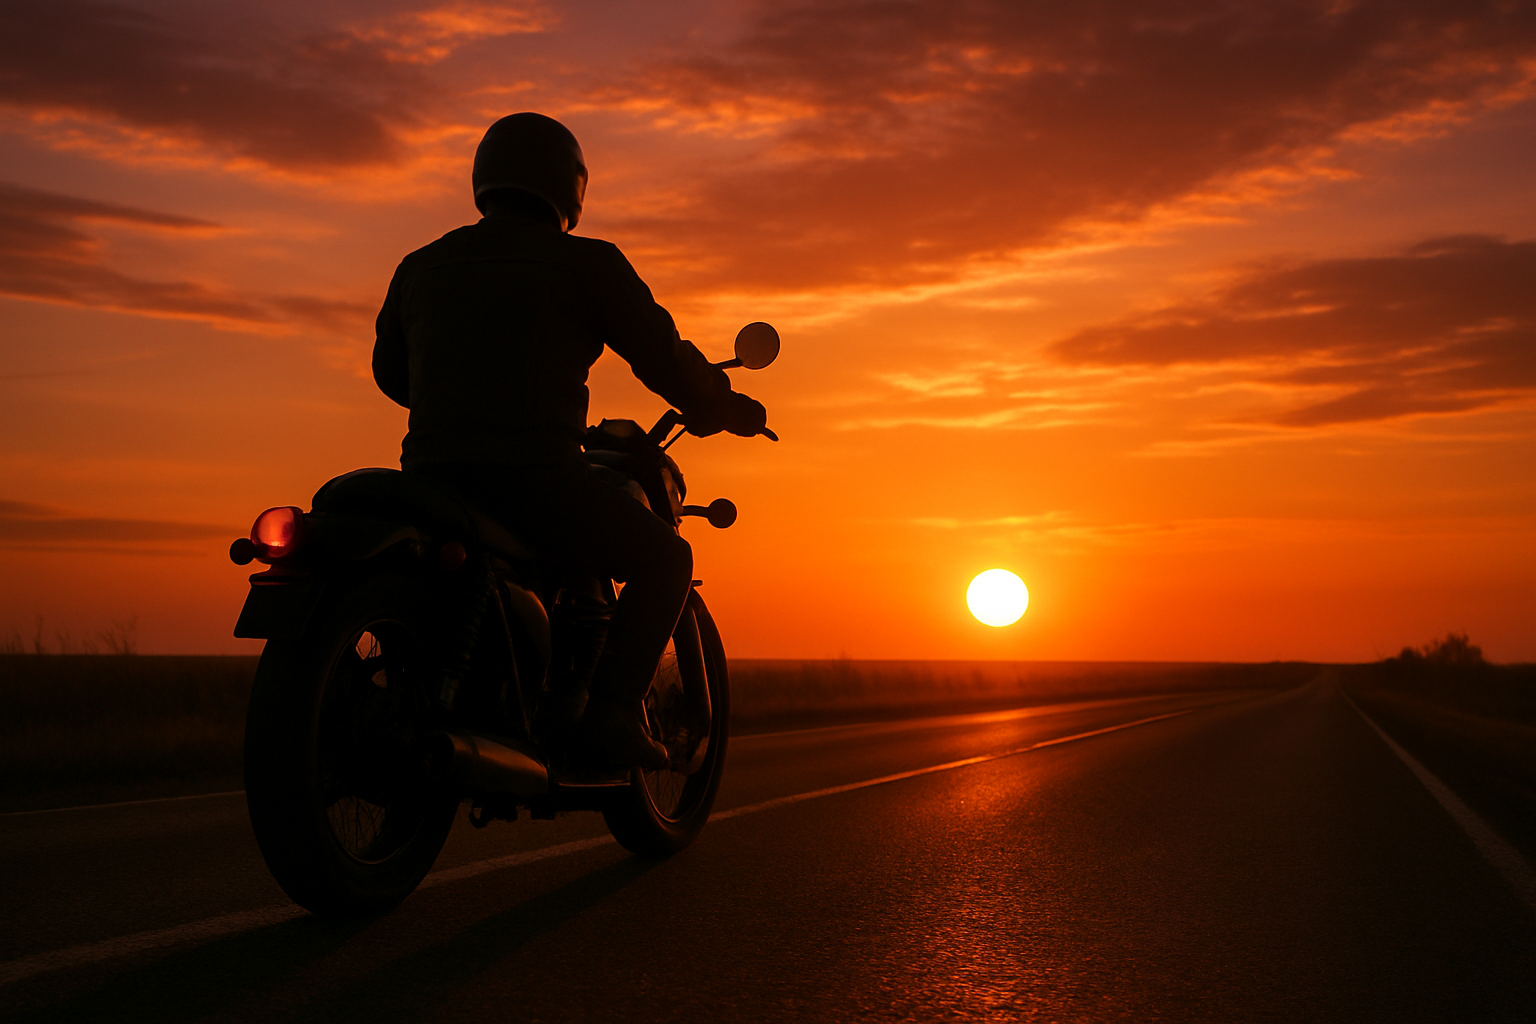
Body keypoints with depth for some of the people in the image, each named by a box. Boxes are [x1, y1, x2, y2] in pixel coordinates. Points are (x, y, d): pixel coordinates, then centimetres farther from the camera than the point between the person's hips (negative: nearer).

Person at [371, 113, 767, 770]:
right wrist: (723, 408, 24)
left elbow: (391, 370, 29)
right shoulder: (586, 263, 2)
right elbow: (663, 357, 5)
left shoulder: (423, 266, 17)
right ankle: (611, 710, -1)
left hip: (433, 475, 6)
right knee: (664, 558, 14)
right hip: (537, 480, -5)